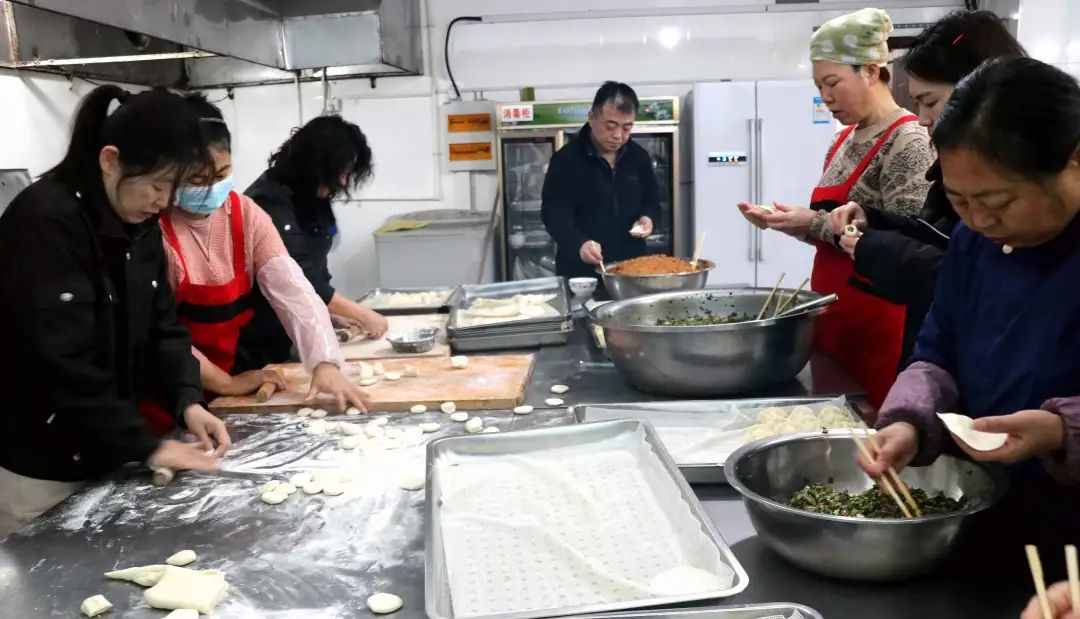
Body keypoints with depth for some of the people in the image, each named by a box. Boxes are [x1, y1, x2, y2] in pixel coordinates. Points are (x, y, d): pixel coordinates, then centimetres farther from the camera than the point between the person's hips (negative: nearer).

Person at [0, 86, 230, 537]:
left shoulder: (138, 224, 4)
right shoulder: (45, 222, -23)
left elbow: (161, 325, 5)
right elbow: (62, 365, -27)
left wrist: (187, 400, -12)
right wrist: (147, 446, -23)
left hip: (99, 454, 8)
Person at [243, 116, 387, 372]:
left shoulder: (310, 197, 4)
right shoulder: (271, 201, -22)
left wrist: (339, 312, -5)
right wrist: (362, 315, -21)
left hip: (285, 333, 8)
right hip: (254, 338, -8)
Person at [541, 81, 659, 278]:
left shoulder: (639, 156, 6)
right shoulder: (566, 159, -10)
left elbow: (652, 201, 18)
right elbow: (554, 213, -17)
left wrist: (648, 218, -5)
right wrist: (579, 244, -35)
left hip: (632, 269, 4)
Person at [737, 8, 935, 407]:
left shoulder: (909, 142, -13)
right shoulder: (845, 139, 12)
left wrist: (815, 222, -19)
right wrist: (787, 223, 0)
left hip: (878, 325, -8)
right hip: (832, 316, 8)